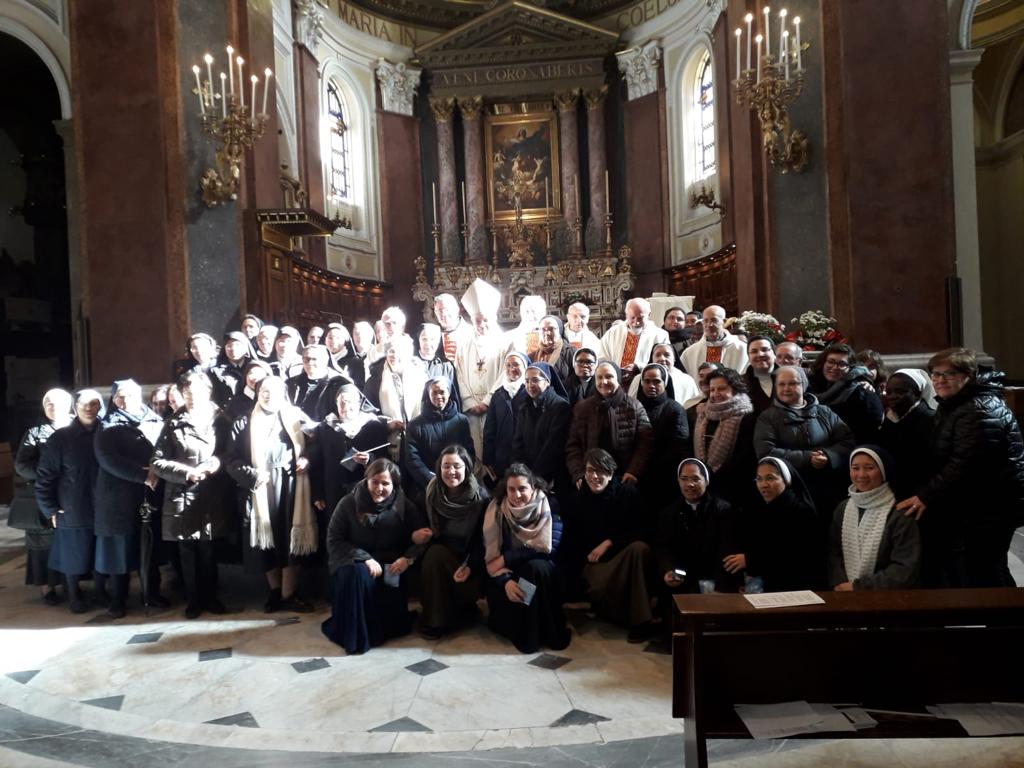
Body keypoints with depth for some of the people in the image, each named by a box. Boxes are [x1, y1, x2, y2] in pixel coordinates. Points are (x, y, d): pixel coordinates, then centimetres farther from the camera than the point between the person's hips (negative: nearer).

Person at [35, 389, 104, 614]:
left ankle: (100, 590, 29)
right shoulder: (61, 437, -4)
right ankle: (74, 595, 27)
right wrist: (50, 509, -5)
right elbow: (44, 476, -2)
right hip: (72, 511, -2)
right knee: (73, 555, 9)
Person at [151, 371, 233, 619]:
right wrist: (187, 472, -13)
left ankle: (210, 597, 23)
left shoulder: (220, 421, 5)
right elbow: (157, 462, 0)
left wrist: (218, 462, -15)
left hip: (212, 498, 0)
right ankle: (193, 600, 21)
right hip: (183, 498, 0)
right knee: (188, 554, 8)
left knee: (209, 552, 8)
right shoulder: (173, 424, 4)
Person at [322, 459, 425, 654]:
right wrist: (365, 558, -20)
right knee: (358, 574, -34)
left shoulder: (403, 506, -3)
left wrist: (408, 558, -20)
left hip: (390, 565, 1)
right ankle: (353, 634, -16)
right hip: (356, 561, -1)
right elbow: (334, 541, -7)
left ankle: (387, 627, 7)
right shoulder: (349, 503, -6)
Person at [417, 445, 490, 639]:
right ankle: (435, 619, -12)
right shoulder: (431, 494, -2)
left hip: (469, 556, -2)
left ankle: (456, 612, 2)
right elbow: (426, 529, 8)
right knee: (434, 555, -29)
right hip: (440, 554, 2)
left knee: (469, 585, -30)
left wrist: (470, 566, -23)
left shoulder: (481, 497, -12)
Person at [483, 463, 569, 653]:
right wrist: (505, 580, -28)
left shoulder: (548, 506, -10)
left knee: (536, 567, -34)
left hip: (540, 573, -1)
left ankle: (551, 632, -19)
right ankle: (516, 631, -4)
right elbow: (491, 554, -10)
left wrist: (507, 558, -19)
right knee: (499, 590, -31)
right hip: (510, 572, 1)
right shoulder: (497, 509, -7)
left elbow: (547, 548, -19)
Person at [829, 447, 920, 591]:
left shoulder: (900, 514, -6)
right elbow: (834, 553, 8)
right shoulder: (843, 508, 9)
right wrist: (839, 583, -9)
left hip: (884, 596, -2)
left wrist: (858, 587, -11)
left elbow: (906, 570, -9)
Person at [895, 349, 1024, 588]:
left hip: (990, 507, -10)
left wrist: (926, 496, -23)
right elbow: (941, 459, 18)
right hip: (969, 505, 10)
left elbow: (964, 464, -27)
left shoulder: (981, 411, -20)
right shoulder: (950, 405, 13)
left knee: (981, 577, -4)